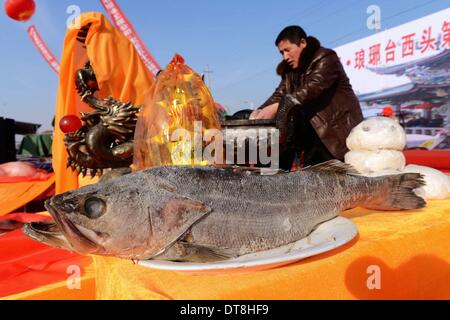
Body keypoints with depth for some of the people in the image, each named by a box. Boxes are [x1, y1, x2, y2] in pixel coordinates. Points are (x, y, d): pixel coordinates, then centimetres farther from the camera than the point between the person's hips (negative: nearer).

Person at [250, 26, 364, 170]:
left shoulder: (326, 58, -12)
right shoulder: (290, 70, 12)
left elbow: (311, 89, -29)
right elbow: (280, 94, 0)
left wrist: (277, 107, -39)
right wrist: (260, 111, -20)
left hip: (338, 131, -7)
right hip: (314, 133, 7)